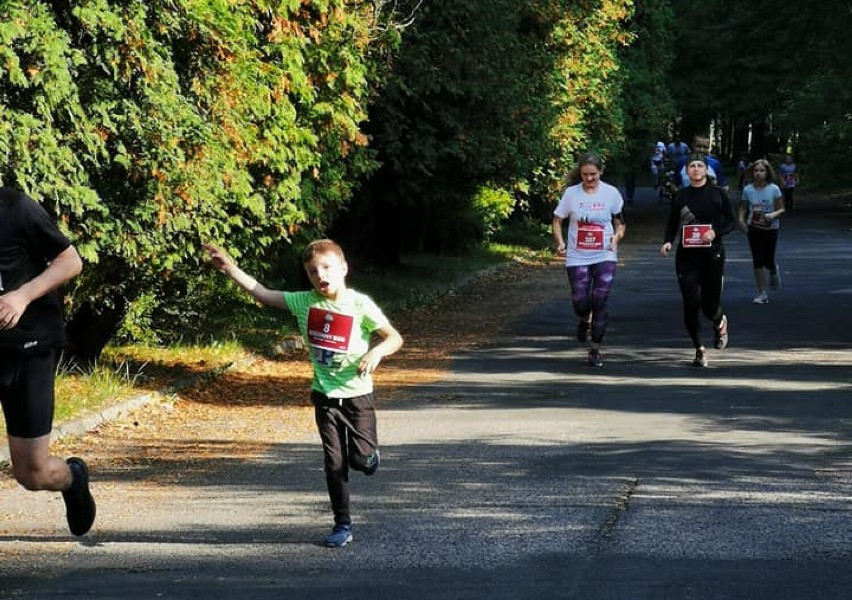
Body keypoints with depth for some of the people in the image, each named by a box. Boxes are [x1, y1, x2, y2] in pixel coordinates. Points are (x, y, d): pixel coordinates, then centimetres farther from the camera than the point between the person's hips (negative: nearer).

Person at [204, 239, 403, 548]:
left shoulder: (360, 305, -13)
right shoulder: (305, 302, -3)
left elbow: (395, 338, -12)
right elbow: (262, 293, -1)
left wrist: (377, 351, -31)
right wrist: (230, 268, -8)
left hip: (357, 395, -3)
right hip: (325, 396, 3)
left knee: (363, 461, -3)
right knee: (334, 463, 4)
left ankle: (368, 450, 34)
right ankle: (342, 525, 14)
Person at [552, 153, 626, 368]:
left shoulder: (611, 193, 0)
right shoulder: (571, 193, -1)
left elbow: (620, 222, 9)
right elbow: (557, 220, 7)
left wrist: (616, 236, -12)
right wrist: (560, 242, -10)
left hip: (604, 256, 0)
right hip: (577, 257, 1)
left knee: (600, 300, -9)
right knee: (580, 302, -4)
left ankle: (595, 348, 5)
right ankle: (585, 320, 36)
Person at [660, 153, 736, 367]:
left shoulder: (717, 194, 1)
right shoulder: (681, 196, 6)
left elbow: (732, 221, 4)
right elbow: (672, 223, 15)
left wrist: (715, 232, -13)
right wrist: (668, 241, -3)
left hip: (712, 255, -1)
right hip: (686, 257, 1)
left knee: (710, 305, 1)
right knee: (691, 304, -6)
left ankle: (720, 322, 39)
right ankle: (699, 350, 8)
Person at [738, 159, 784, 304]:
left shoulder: (774, 189, -9)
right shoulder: (747, 190, -4)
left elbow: (781, 209, -5)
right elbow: (743, 208, 6)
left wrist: (774, 215, -25)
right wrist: (741, 219, -14)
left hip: (771, 228, -1)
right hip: (754, 228, 1)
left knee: (768, 260, 1)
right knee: (758, 260, -3)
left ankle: (774, 271, 41)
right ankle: (762, 293, 4)